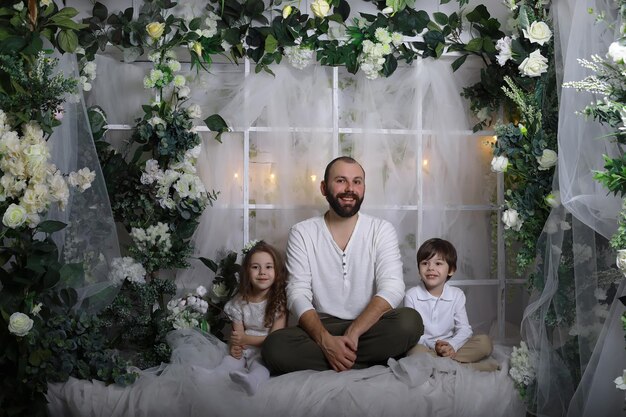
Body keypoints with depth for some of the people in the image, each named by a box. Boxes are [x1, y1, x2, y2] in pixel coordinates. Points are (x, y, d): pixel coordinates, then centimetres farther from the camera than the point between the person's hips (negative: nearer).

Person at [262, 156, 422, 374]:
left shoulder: (382, 230, 2)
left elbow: (392, 287, -11)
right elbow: (298, 294, -7)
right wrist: (326, 340, -26)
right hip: (321, 329, 0)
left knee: (410, 321, -31)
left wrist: (353, 333, -25)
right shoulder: (302, 233, 2)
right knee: (274, 347, -31)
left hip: (370, 327, 0)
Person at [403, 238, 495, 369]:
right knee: (417, 351, -38)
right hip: (424, 347, -3)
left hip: (450, 347, 3)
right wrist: (433, 346, -23)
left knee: (485, 342, -17)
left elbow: (464, 329, -1)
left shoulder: (457, 295, 5)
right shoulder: (412, 296, -2)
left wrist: (452, 345, -22)